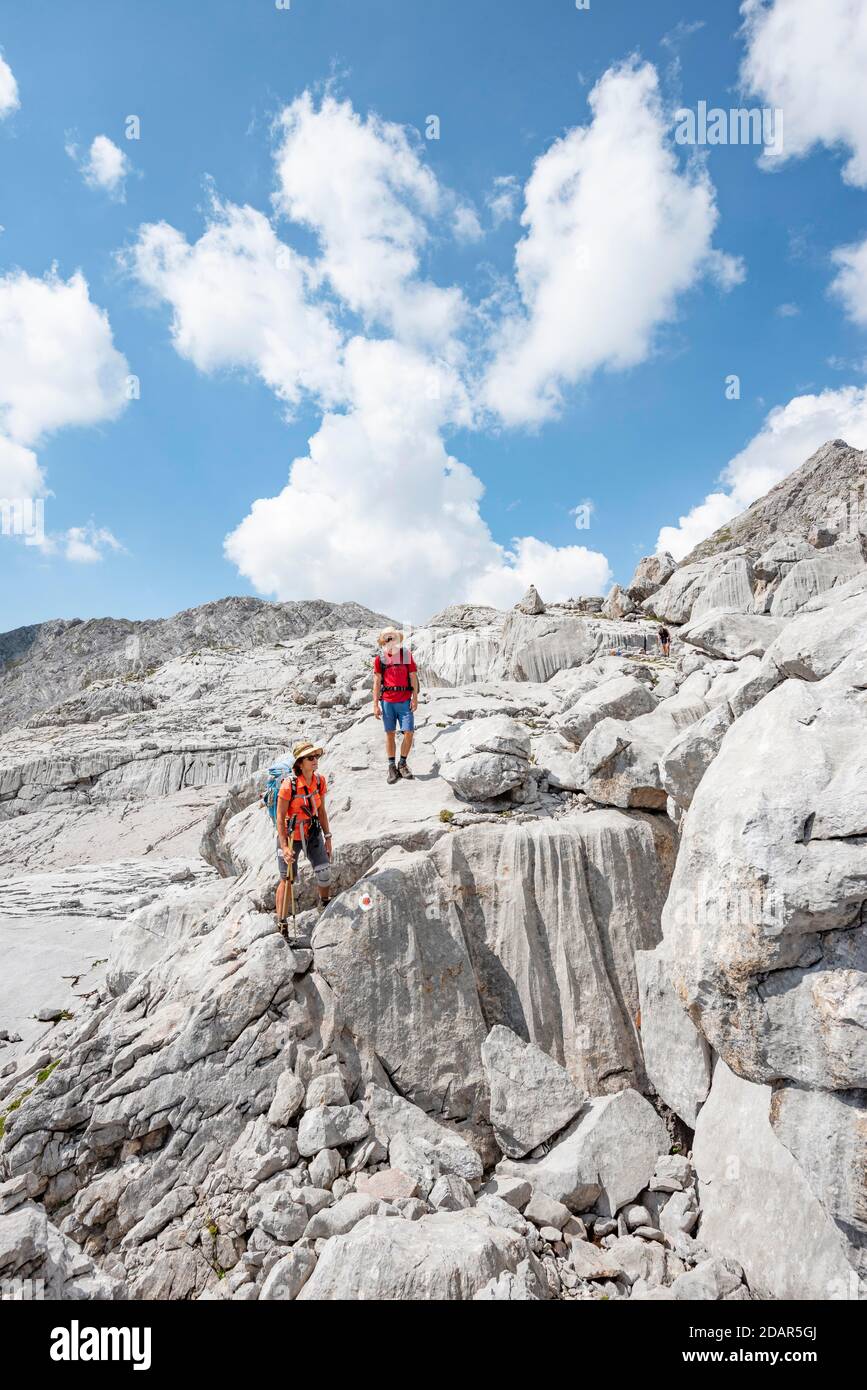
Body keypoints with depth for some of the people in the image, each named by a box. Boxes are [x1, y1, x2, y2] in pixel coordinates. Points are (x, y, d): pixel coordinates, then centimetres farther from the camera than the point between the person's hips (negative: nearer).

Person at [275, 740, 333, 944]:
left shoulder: (320, 780, -8)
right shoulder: (288, 785, -24)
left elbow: (321, 810, 5)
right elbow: (280, 818, -18)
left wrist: (327, 837, 7)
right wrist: (284, 847, -21)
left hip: (313, 833, 4)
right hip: (290, 835, -4)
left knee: (324, 874, -3)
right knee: (287, 880, 8)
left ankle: (325, 904, 29)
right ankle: (281, 925, 23)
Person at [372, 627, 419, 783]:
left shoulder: (407, 655, 3)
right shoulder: (379, 658, 3)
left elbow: (413, 678, 4)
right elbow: (377, 682, 4)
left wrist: (415, 698, -2)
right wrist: (375, 704, 0)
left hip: (405, 701, 0)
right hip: (387, 701, 0)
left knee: (409, 732, -5)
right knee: (390, 734, 5)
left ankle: (403, 763, 15)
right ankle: (391, 766, 16)